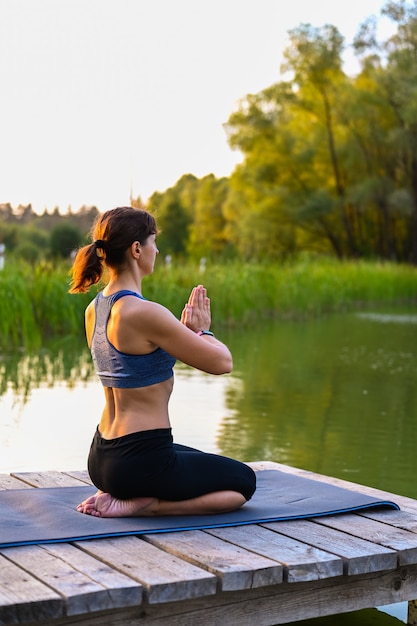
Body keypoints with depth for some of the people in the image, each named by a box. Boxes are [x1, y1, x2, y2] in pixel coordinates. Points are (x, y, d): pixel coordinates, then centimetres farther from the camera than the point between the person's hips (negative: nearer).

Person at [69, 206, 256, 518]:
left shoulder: (95, 309, 6)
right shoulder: (144, 313, -22)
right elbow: (222, 362, -15)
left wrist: (185, 330, 9)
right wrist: (202, 330, 5)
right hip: (140, 462, -9)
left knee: (207, 465, 34)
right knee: (243, 482, 15)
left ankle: (121, 494, 11)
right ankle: (141, 505, -3)